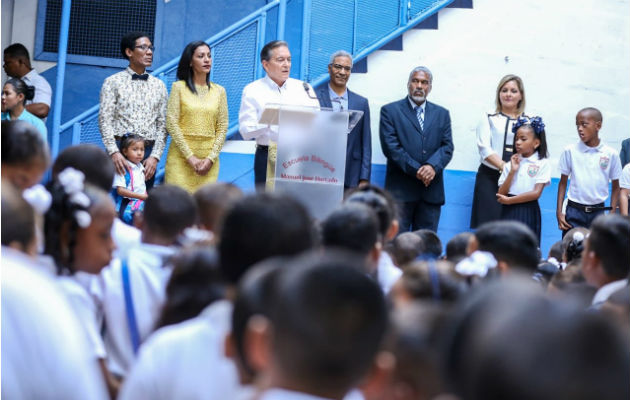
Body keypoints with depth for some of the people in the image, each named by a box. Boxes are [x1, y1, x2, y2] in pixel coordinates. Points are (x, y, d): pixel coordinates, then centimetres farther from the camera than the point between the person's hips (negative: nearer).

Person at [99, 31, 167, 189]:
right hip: (119, 151, -3)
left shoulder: (159, 85, 13)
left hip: (148, 152, 3)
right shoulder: (113, 82, 5)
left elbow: (162, 124, 9)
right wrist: (114, 152, -15)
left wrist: (155, 156, -3)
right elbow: (105, 120, -3)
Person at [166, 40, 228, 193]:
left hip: (209, 158, 2)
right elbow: (171, 124, -4)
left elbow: (222, 128, 7)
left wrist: (211, 158, -6)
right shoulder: (179, 87, 3)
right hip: (181, 157, -2)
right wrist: (190, 157, -10)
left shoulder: (219, 91, 11)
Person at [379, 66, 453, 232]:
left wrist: (433, 166, -15)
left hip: (431, 190, 3)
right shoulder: (390, 111, 5)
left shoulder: (442, 114, 16)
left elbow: (447, 146, 6)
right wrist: (416, 170, -14)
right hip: (401, 188, -3)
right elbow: (391, 147, -6)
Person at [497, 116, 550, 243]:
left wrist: (509, 200, -9)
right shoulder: (511, 163, 7)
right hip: (509, 212, 3)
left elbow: (536, 193, -10)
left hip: (528, 212, -3)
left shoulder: (542, 164, -2)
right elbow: (501, 194, 1)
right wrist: (512, 171, -9)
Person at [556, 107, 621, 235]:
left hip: (598, 211, 1)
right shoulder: (570, 151, -3)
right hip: (574, 211, -1)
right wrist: (559, 212, -1)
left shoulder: (611, 154, -2)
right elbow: (563, 182, 4)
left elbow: (615, 187, 6)